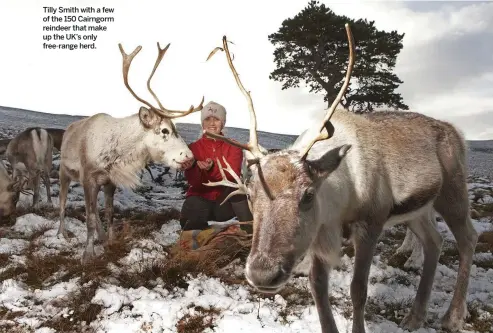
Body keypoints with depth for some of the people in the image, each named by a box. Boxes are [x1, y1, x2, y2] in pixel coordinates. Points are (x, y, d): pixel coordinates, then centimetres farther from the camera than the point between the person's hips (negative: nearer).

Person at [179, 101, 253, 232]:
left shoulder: (233, 147, 0)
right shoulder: (193, 147, -1)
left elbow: (233, 176, -19)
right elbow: (195, 183, -13)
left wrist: (212, 168, -39)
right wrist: (191, 168, -36)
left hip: (224, 203, 1)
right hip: (200, 199, -1)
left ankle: (249, 227, -28)